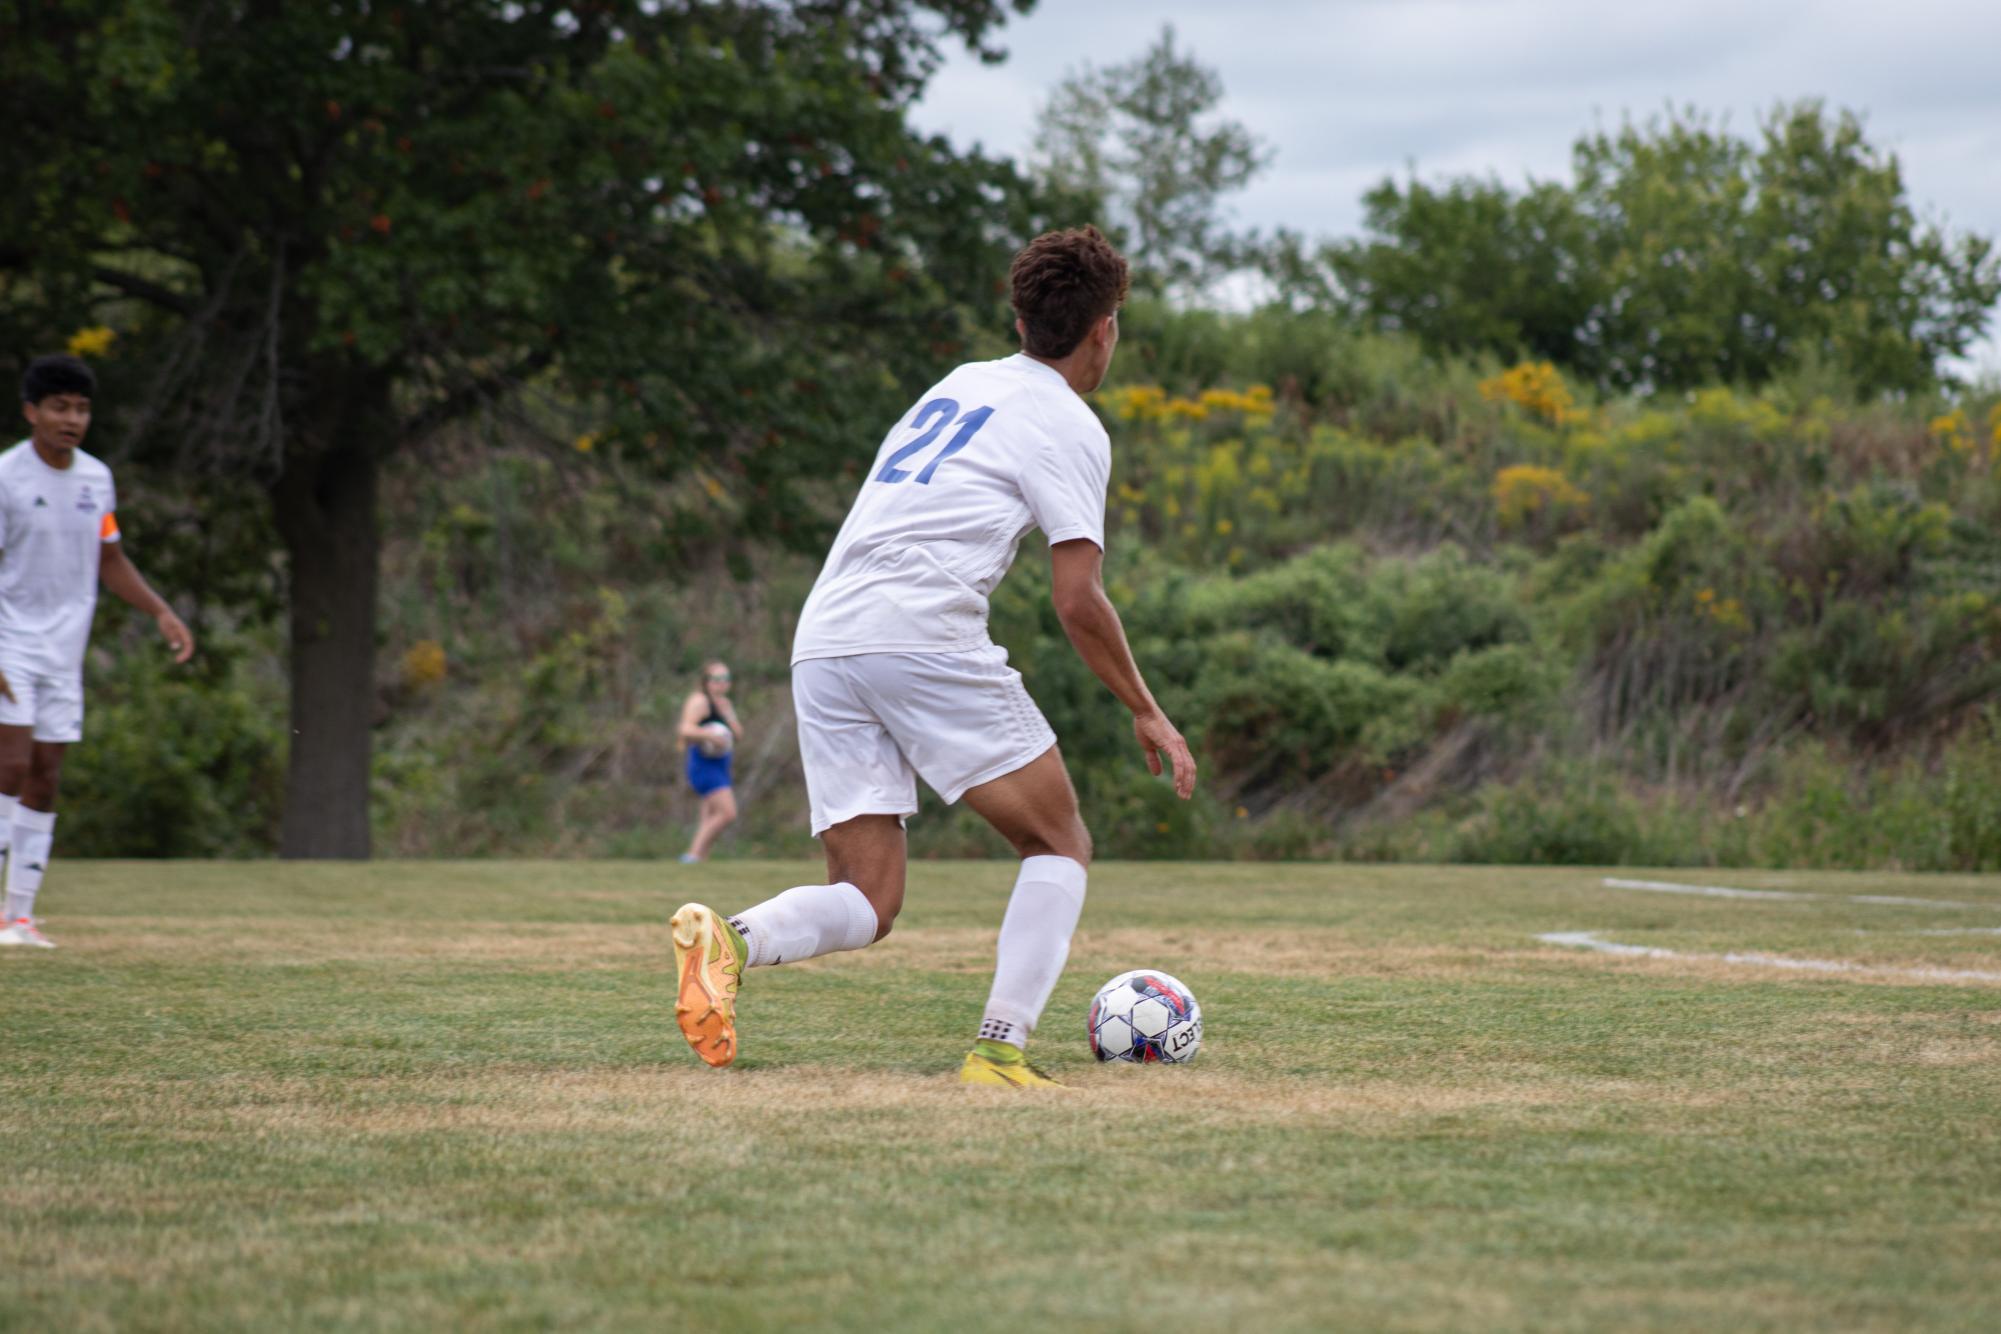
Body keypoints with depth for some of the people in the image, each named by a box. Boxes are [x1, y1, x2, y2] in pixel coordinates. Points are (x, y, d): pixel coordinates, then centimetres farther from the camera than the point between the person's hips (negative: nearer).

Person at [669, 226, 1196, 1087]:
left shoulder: (959, 384, 26)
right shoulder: (1071, 427, 3)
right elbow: (1078, 602, -3)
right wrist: (1147, 714, 8)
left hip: (821, 643, 7)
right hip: (922, 635, -7)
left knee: (865, 901, 5)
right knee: (1059, 846, 7)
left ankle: (731, 940, -23)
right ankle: (1001, 1050, -8)